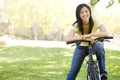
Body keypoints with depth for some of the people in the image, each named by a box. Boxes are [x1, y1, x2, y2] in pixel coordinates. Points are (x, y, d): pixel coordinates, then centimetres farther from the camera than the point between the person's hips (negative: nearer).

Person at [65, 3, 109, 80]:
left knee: (99, 47, -37)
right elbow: (67, 39, -39)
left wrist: (90, 35, -50)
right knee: (73, 70, -10)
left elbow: (106, 33, -40)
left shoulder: (95, 21, -25)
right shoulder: (76, 25, -24)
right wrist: (82, 37, -52)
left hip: (95, 44, -1)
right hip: (81, 47, 1)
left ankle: (103, 73, -20)